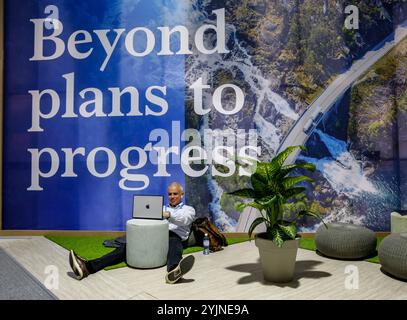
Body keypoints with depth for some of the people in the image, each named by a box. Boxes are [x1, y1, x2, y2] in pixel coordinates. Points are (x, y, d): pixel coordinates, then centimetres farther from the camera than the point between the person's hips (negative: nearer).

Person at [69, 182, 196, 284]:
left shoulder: (188, 209, 19)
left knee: (174, 243, -40)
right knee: (128, 245, -21)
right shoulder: (161, 208, 33)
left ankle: (173, 270, -75)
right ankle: (88, 267, -39)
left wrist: (169, 215, -28)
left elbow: (185, 220, -7)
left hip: (175, 236, -3)